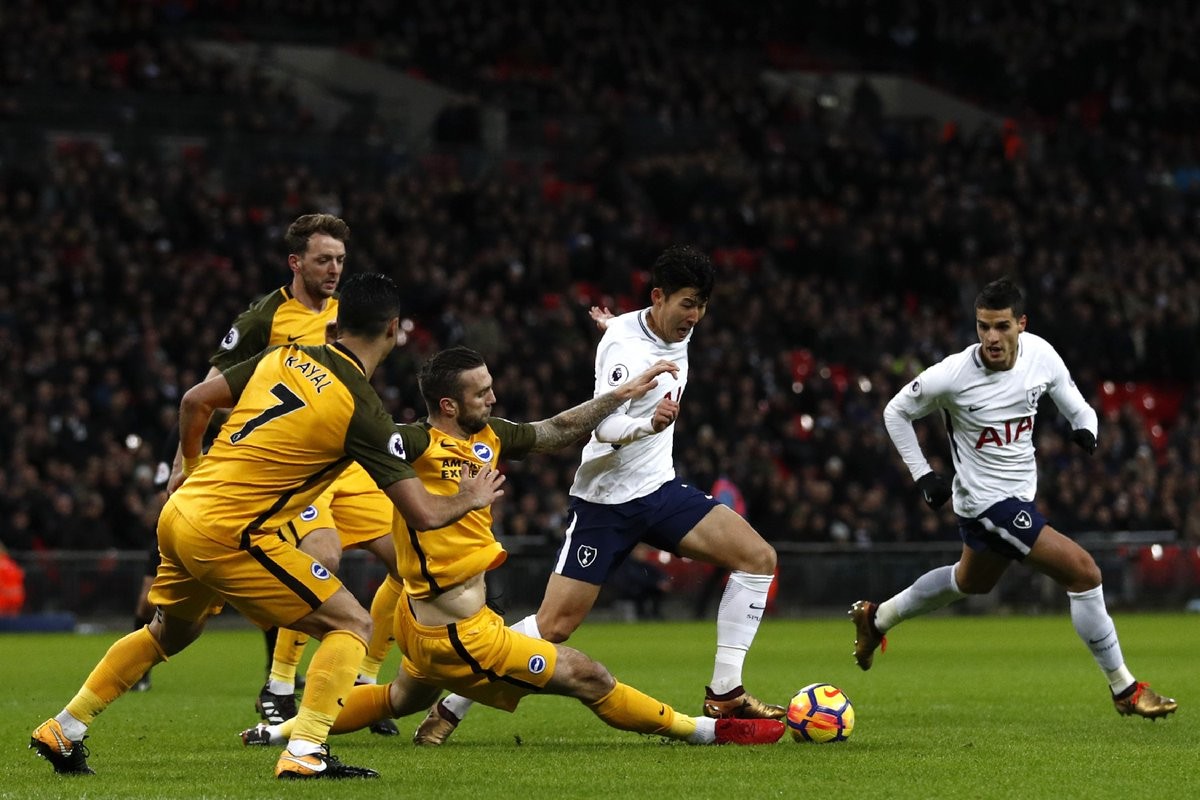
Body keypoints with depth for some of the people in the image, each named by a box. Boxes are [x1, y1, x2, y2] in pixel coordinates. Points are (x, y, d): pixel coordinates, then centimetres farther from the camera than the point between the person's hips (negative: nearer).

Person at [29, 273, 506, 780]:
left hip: (179, 513, 8)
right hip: (228, 536, -8)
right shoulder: (363, 410, -11)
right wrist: (470, 498, 10)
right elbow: (423, 514, -11)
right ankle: (304, 753, -14)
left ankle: (61, 732, 36)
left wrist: (190, 465, 30)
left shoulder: (284, 358, 7)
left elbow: (195, 401, 14)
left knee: (169, 633, 31)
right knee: (351, 625, -1)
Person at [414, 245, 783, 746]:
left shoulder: (679, 333, 3)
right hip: (607, 496, -7)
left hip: (659, 488, 7)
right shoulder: (624, 343, -21)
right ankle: (451, 707, 4)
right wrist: (647, 424, -49)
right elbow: (604, 427, -32)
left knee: (759, 557, -8)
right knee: (554, 625, -10)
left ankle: (724, 694, -3)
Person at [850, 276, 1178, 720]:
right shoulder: (953, 375, -22)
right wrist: (922, 474, -9)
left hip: (1019, 494, 7)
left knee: (972, 581, 32)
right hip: (987, 500, -7)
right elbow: (896, 412, -6)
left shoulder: (1040, 354, -10)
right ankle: (1124, 689, -3)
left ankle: (877, 618, 53)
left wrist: (1085, 428, -18)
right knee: (1083, 571, -15)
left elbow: (1074, 404, 4)